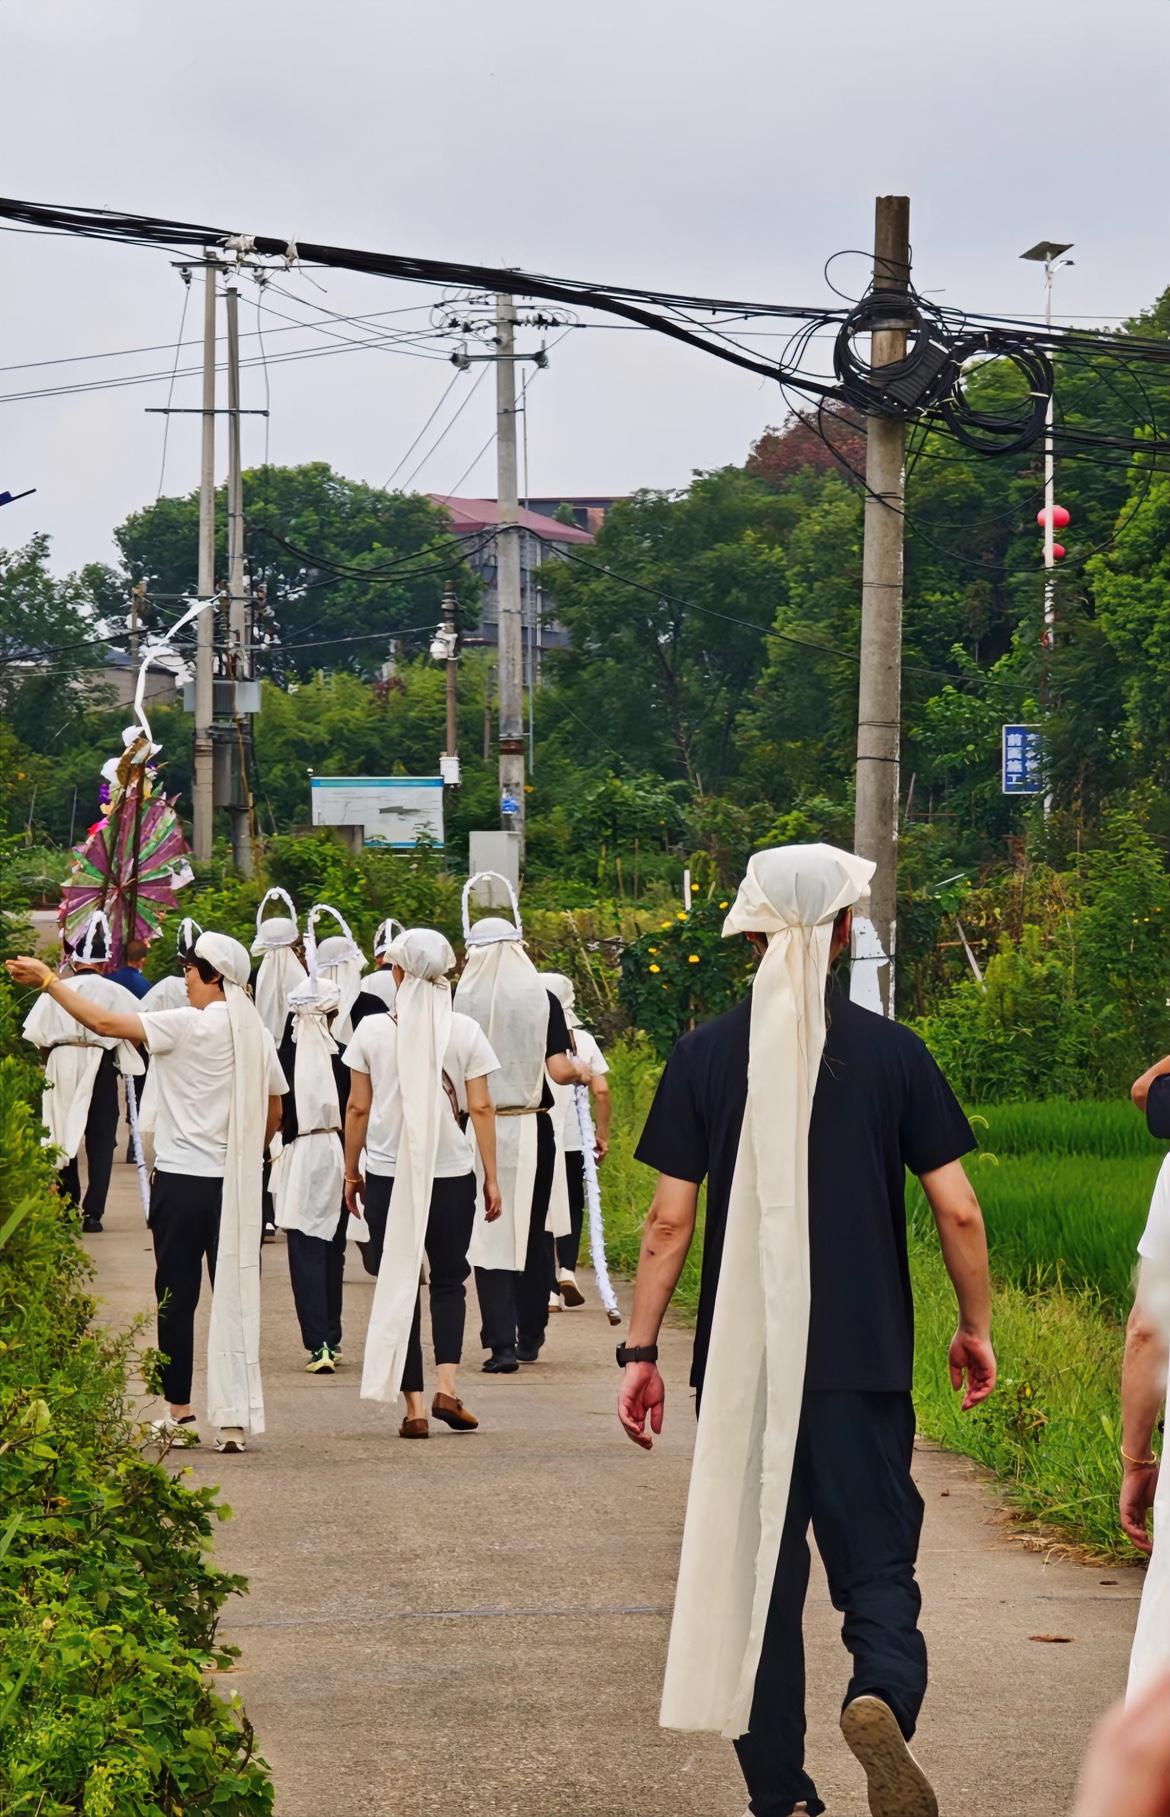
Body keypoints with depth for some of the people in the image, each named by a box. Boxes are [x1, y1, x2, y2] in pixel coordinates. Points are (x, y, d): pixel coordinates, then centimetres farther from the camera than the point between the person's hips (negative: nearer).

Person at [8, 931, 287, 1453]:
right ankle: (235, 1418, 1)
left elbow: (105, 1023, -16)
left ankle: (180, 1413, 10)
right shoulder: (257, 1034, 6)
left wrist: (48, 981, -9)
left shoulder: (189, 1025, -11)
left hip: (183, 1180, -5)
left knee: (176, 1300, 6)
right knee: (235, 1298, 4)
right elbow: (274, 1113, 14)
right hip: (237, 1188, 5)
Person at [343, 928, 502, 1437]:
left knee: (397, 1286, 7)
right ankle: (446, 1386, -1)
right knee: (449, 1280, 16)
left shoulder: (373, 1030, -4)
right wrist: (491, 1177, 4)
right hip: (451, 1175, 0)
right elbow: (481, 1109, -3)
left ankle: (414, 1405, 3)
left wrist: (351, 1171, 11)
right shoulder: (464, 1032, -4)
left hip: (386, 1174, 0)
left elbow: (358, 1109, 0)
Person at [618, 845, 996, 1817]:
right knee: (876, 1563, 5)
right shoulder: (893, 1051, -2)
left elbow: (669, 1221, -2)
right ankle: (883, 1695, -26)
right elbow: (958, 1209, -2)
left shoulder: (706, 1054, -1)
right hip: (865, 1362, -1)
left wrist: (639, 1351, 5)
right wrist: (976, 1327, 12)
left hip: (741, 1364, 1)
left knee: (756, 1573, 11)